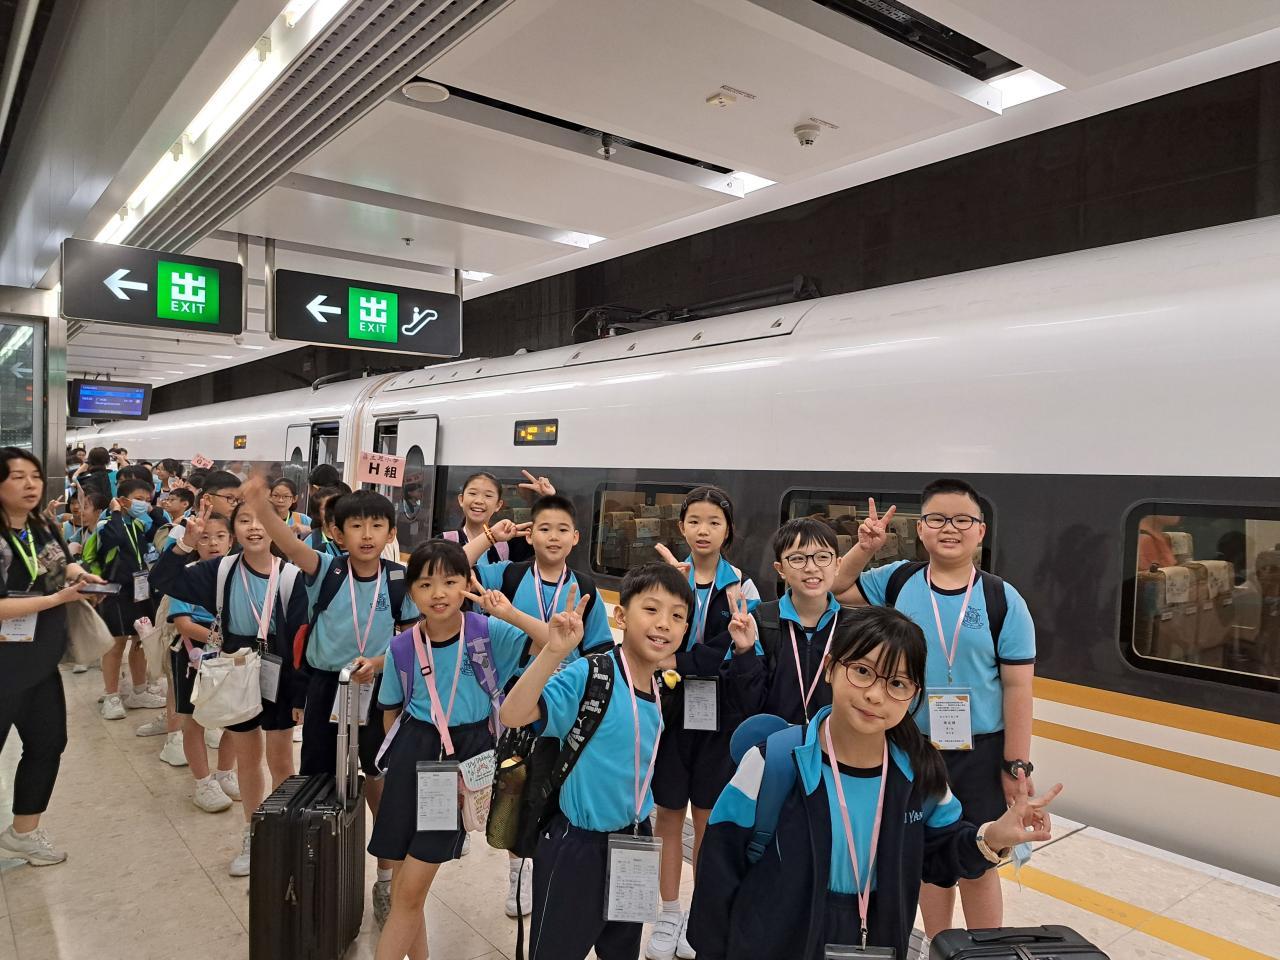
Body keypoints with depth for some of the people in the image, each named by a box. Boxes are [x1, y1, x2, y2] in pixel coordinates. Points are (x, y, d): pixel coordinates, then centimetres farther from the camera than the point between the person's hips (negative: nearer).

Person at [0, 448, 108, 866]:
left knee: (48, 743, 18)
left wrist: (82, 576, -1)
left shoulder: (44, 528, 4)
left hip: (41, 662, 8)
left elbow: (62, 563, 20)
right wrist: (58, 598, -24)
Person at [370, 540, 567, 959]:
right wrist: (401, 754, 5)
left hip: (468, 758, -2)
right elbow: (391, 709, 10)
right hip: (414, 757, 2)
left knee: (412, 888, 0)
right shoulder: (403, 647, -5)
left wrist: (511, 614, -32)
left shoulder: (488, 631, -11)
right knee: (404, 887, 12)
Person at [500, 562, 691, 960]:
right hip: (577, 846, -6)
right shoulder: (588, 675, -23)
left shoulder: (665, 689, -2)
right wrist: (554, 651, -48)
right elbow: (513, 714, -34)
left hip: (634, 840, 6)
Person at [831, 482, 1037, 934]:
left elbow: (1017, 687, -7)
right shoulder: (897, 581, -3)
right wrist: (864, 548, -8)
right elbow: (836, 590, 10)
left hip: (979, 753, -2)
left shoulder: (1003, 600, -9)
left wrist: (1017, 766, -7)